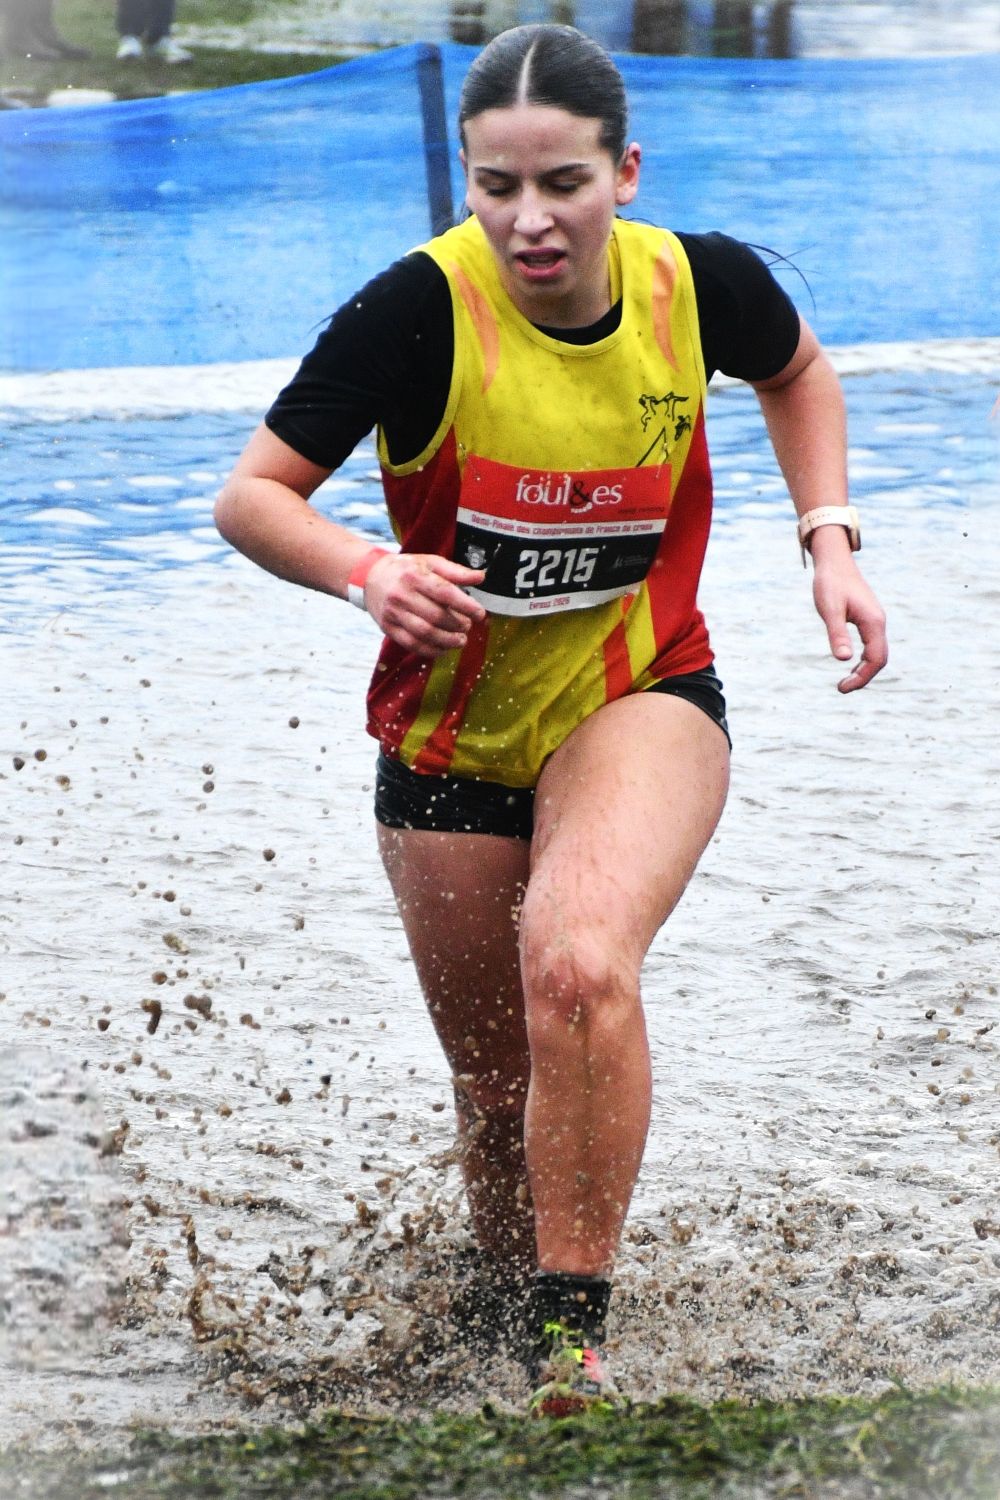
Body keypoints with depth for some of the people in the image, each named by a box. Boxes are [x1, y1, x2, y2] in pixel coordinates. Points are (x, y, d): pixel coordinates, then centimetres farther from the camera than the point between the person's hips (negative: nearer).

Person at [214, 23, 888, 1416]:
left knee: (579, 965, -31)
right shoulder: (421, 310, -21)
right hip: (450, 733, 1)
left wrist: (829, 539, 1)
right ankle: (509, 1305, 43)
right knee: (496, 1081, 12)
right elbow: (253, 495, -14)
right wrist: (369, 572, -32)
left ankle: (574, 1340, -22)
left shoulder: (699, 284, -13)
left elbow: (797, 369, 13)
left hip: (640, 699, -1)